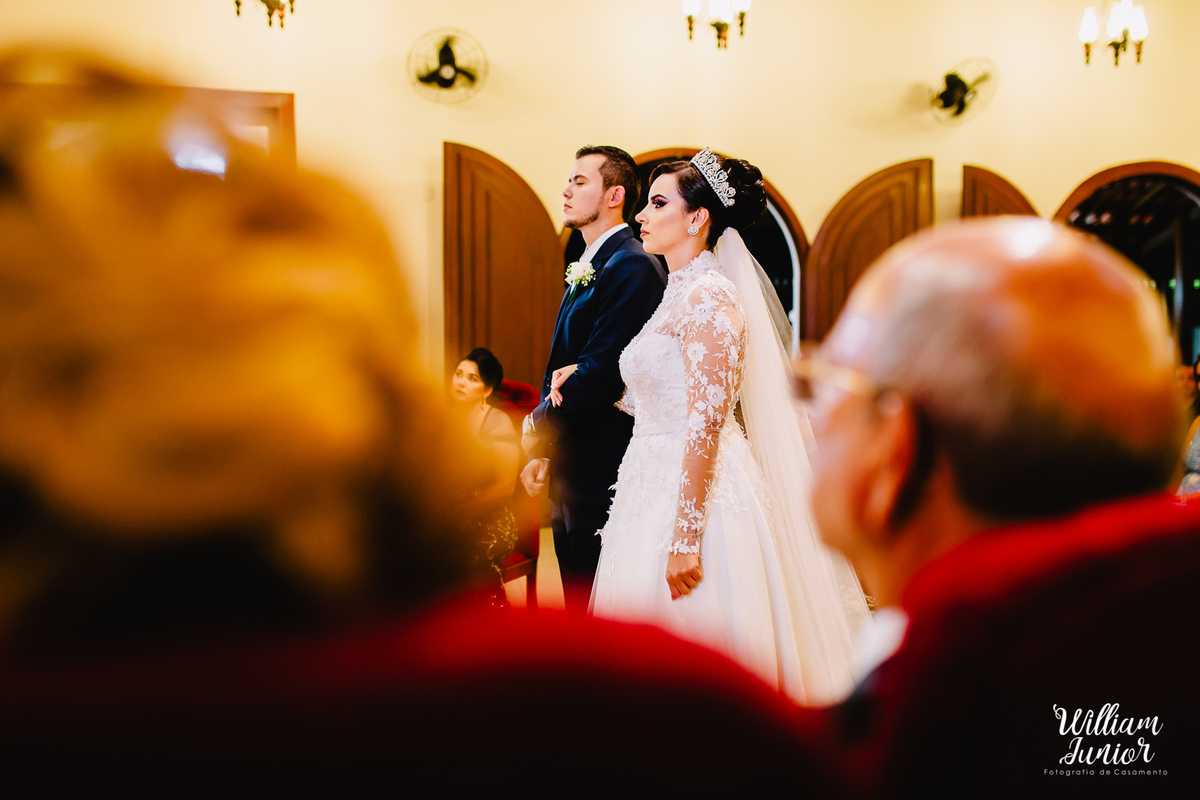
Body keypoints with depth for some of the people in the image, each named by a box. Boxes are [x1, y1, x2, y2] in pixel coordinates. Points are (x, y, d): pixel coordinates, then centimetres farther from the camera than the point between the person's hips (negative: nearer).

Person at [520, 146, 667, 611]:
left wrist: (538, 425, -9)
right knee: (579, 608, 16)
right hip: (572, 474, 10)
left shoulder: (631, 267, -14)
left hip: (604, 475, -10)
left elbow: (600, 372, -21)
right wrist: (544, 450, 12)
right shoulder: (587, 267, 17)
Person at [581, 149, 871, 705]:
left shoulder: (710, 295, -14)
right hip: (658, 487, 9)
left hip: (698, 493, -9)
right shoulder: (678, 294, 15)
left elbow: (707, 422, -21)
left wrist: (685, 538, -24)